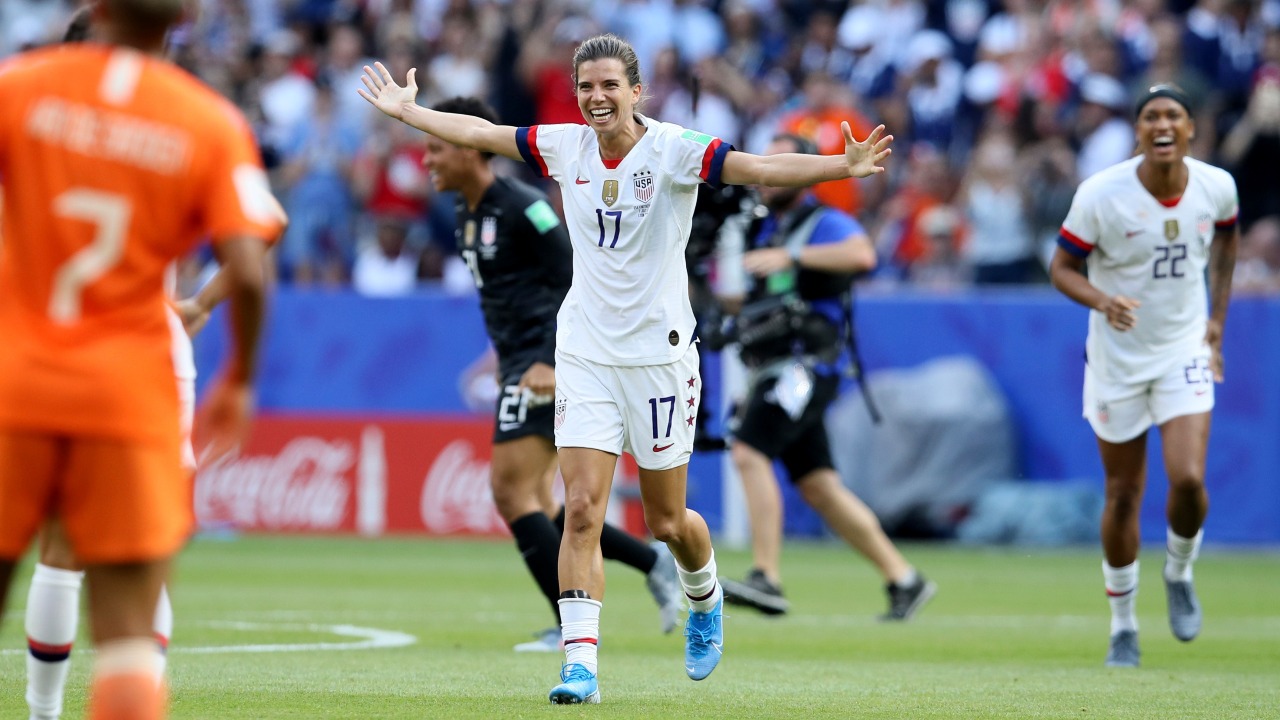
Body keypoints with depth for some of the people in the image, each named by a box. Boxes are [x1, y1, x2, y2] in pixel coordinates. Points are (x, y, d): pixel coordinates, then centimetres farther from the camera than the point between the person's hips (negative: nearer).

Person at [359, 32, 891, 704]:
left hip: (659, 353, -3)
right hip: (584, 354, 3)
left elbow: (759, 168, -24)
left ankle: (705, 601, 40)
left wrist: (843, 167, -38)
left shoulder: (673, 150, -12)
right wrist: (408, 111, 24)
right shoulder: (565, 147, 1)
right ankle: (580, 663, -9)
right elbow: (479, 133, 16)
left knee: (666, 522, 7)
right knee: (581, 509, -10)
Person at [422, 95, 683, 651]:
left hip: (545, 369, -10)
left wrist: (549, 361, -24)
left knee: (513, 493, -12)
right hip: (520, 365, 10)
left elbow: (576, 285, -17)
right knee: (534, 505, 9)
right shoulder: (468, 215, 14)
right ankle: (653, 561, 17)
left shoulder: (522, 208, -15)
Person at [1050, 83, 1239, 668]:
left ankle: (1179, 574, 16)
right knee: (1123, 496, 6)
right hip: (1117, 358, -1)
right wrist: (1102, 300, -30)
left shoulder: (1216, 187, -9)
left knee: (1189, 480, -16)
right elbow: (1062, 268, -10)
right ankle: (1123, 626, 24)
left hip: (1185, 352, 1)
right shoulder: (1100, 195, -18)